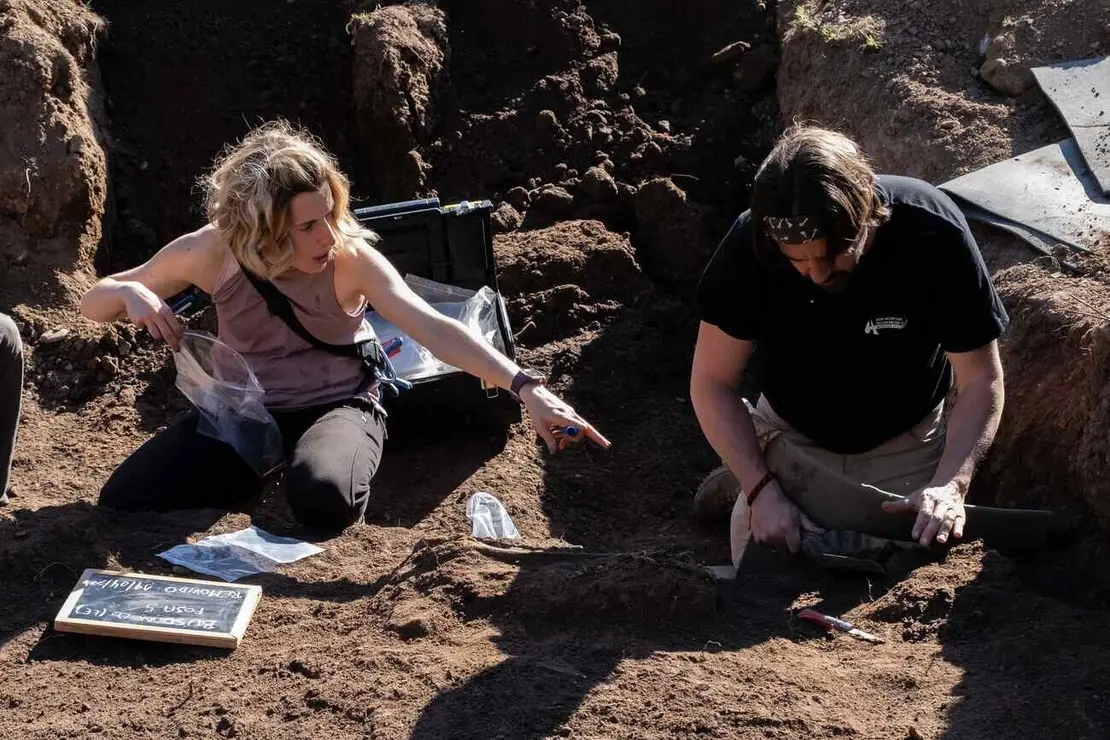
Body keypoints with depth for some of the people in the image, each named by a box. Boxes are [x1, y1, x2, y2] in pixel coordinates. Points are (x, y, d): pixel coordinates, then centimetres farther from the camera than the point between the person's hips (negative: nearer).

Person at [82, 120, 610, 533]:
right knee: (124, 502, -15)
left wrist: (526, 388, -46)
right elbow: (93, 303, -3)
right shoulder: (213, 252, -15)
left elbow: (433, 329, -33)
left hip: (337, 404, -2)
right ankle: (253, 474, 12)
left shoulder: (351, 258, -20)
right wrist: (130, 294, -29)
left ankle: (340, 461, 3)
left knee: (324, 499, -36)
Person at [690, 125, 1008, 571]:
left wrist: (950, 483, -38)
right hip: (791, 438, 0)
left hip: (904, 445, 0)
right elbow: (712, 382, -18)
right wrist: (762, 489, -29)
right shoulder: (750, 245, -28)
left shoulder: (934, 235, -31)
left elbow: (981, 381, -22)